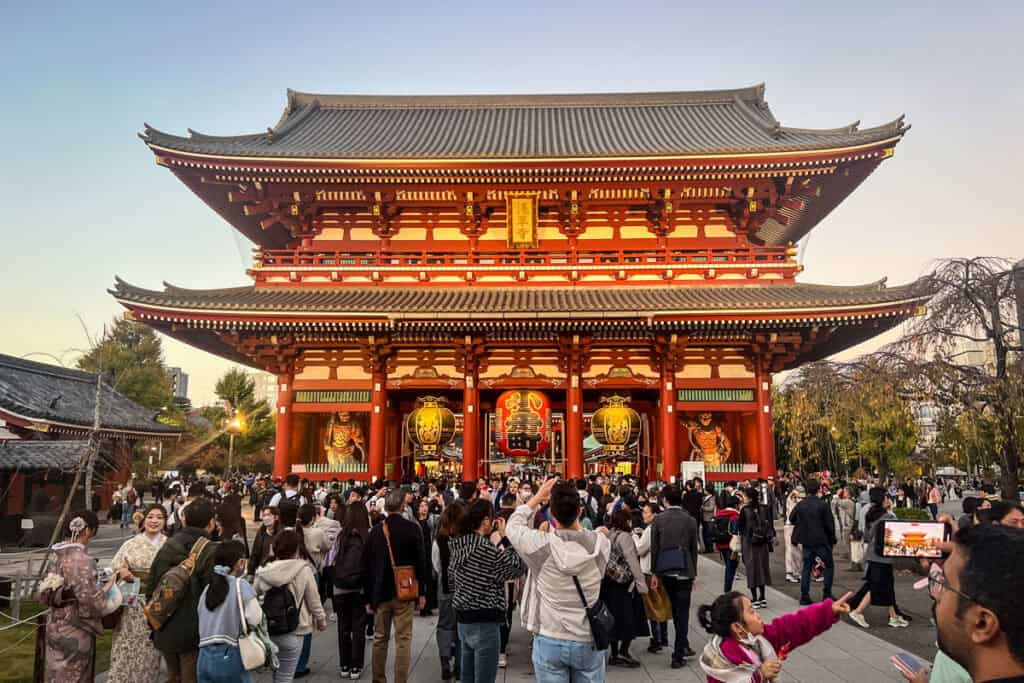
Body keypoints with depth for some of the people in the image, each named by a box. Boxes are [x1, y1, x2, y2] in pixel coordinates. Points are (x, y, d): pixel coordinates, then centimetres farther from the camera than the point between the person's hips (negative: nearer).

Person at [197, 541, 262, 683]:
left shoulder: (207, 588, 9)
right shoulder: (241, 586, -9)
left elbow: (204, 622, 10)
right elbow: (256, 620, -10)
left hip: (204, 658, 5)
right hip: (229, 657, -5)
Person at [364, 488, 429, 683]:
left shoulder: (375, 530, 0)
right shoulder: (412, 528, -9)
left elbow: (366, 565, 4)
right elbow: (420, 561, -8)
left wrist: (369, 597, 12)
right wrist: (422, 592, 1)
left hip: (380, 592, 3)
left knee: (380, 638, 15)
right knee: (403, 640, 3)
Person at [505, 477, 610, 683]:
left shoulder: (540, 545, -18)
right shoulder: (600, 543, -13)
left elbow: (512, 526, 2)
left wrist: (536, 498, 9)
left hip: (550, 641, -1)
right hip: (589, 642, 2)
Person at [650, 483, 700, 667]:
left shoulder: (658, 519, -4)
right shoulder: (690, 520, -2)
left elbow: (654, 548, -3)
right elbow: (693, 549, 2)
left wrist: (655, 573, 5)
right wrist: (693, 574, 12)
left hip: (665, 570, 1)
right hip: (684, 569, -1)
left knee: (676, 610, 19)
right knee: (682, 612, 5)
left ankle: (683, 646, 29)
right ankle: (678, 655, 5)